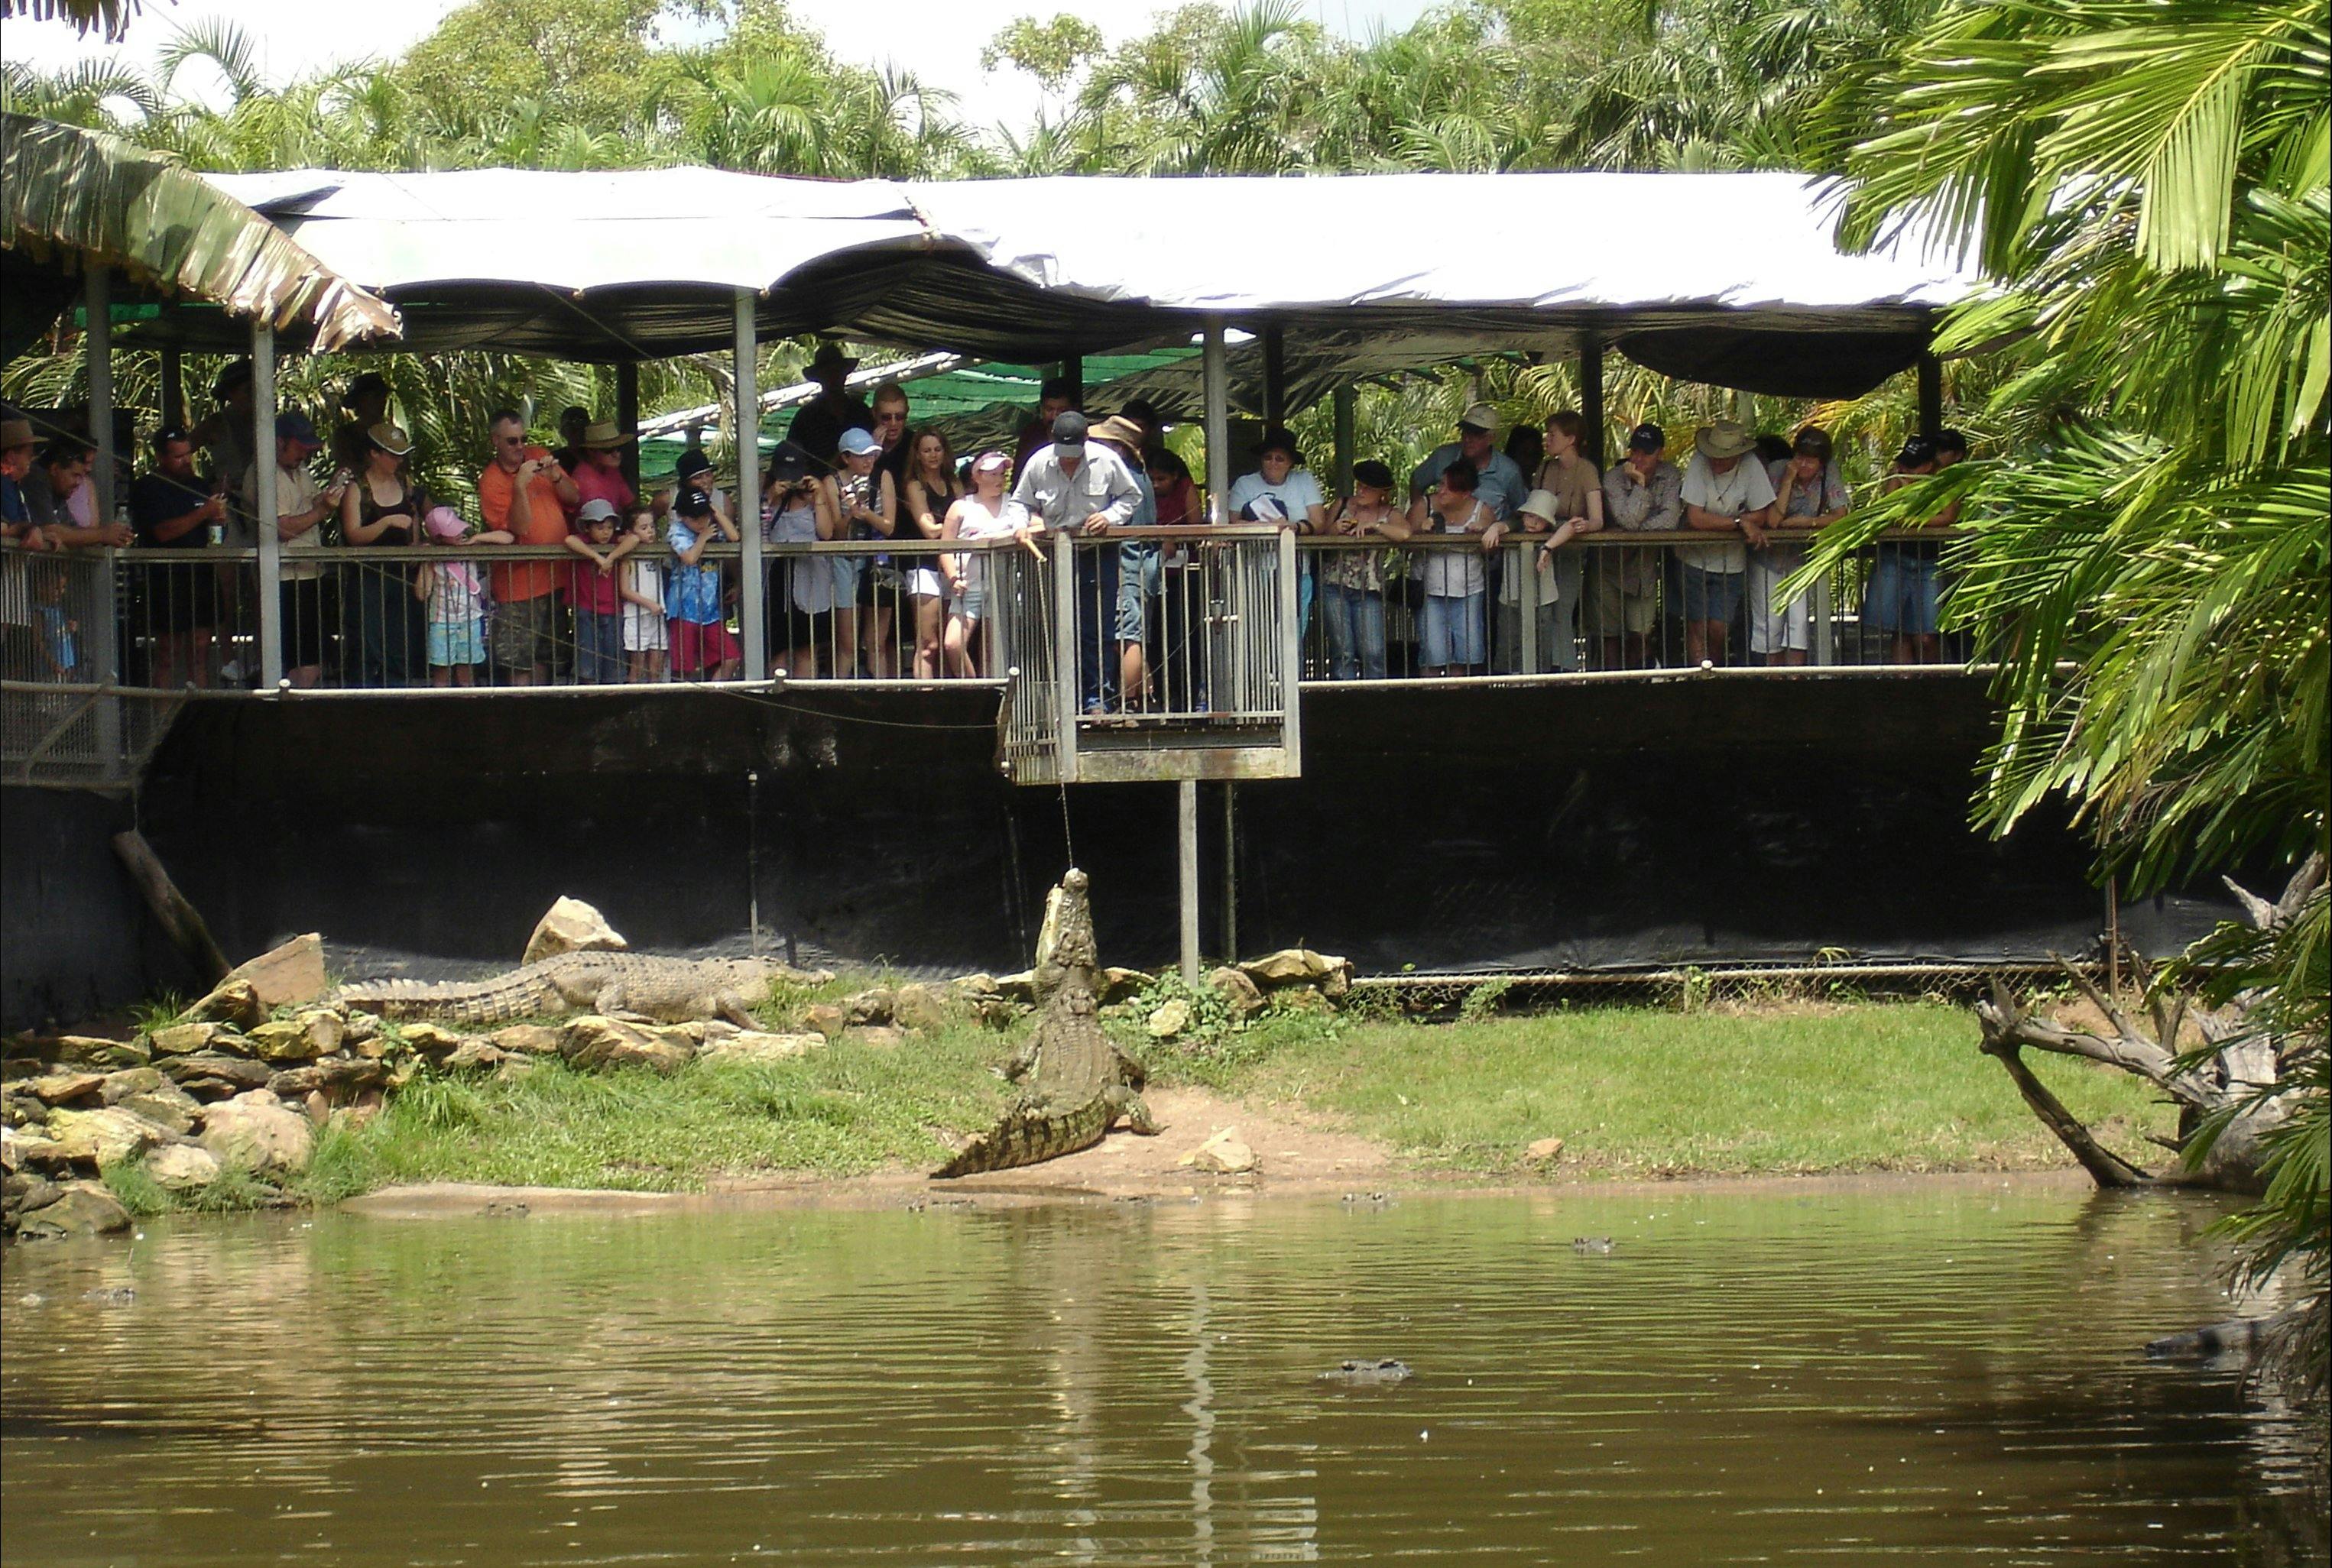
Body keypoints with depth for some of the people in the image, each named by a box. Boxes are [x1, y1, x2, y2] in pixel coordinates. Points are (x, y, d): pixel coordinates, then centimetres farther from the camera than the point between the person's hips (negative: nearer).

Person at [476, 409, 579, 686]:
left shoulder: (539, 457, 6)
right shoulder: (491, 481, -11)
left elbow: (574, 498, 5)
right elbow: (519, 527, -19)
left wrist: (555, 477, -13)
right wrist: (520, 486, -29)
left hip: (554, 577, 6)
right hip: (520, 582, -6)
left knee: (544, 658, 15)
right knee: (519, 663, -6)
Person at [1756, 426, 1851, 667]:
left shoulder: (1829, 473, -10)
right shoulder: (1777, 471, -15)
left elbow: (1839, 517, -12)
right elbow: (1773, 520, -24)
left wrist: (1807, 522, -22)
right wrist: (1789, 480, -26)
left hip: (1802, 558, 1)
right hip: (1769, 556, -1)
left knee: (1800, 621, -12)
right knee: (1769, 624, -2)